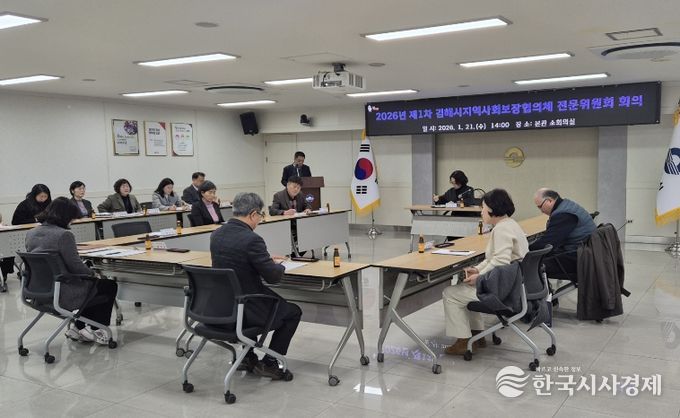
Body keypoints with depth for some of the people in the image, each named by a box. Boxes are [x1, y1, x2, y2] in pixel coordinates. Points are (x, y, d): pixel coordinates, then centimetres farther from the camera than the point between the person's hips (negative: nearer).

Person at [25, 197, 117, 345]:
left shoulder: (30, 234, 6)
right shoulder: (64, 235, -20)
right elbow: (76, 266, -19)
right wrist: (92, 273, 2)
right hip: (61, 295, -9)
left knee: (91, 283, 30)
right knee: (110, 286, 11)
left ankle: (79, 328, 24)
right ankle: (94, 329, 13)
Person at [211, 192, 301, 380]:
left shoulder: (216, 234, 1)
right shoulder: (252, 239, -23)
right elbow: (273, 277, -18)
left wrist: (267, 260, 17)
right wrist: (279, 265, 5)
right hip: (244, 310, -7)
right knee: (293, 312, 15)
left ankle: (248, 357, 33)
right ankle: (269, 363, 16)